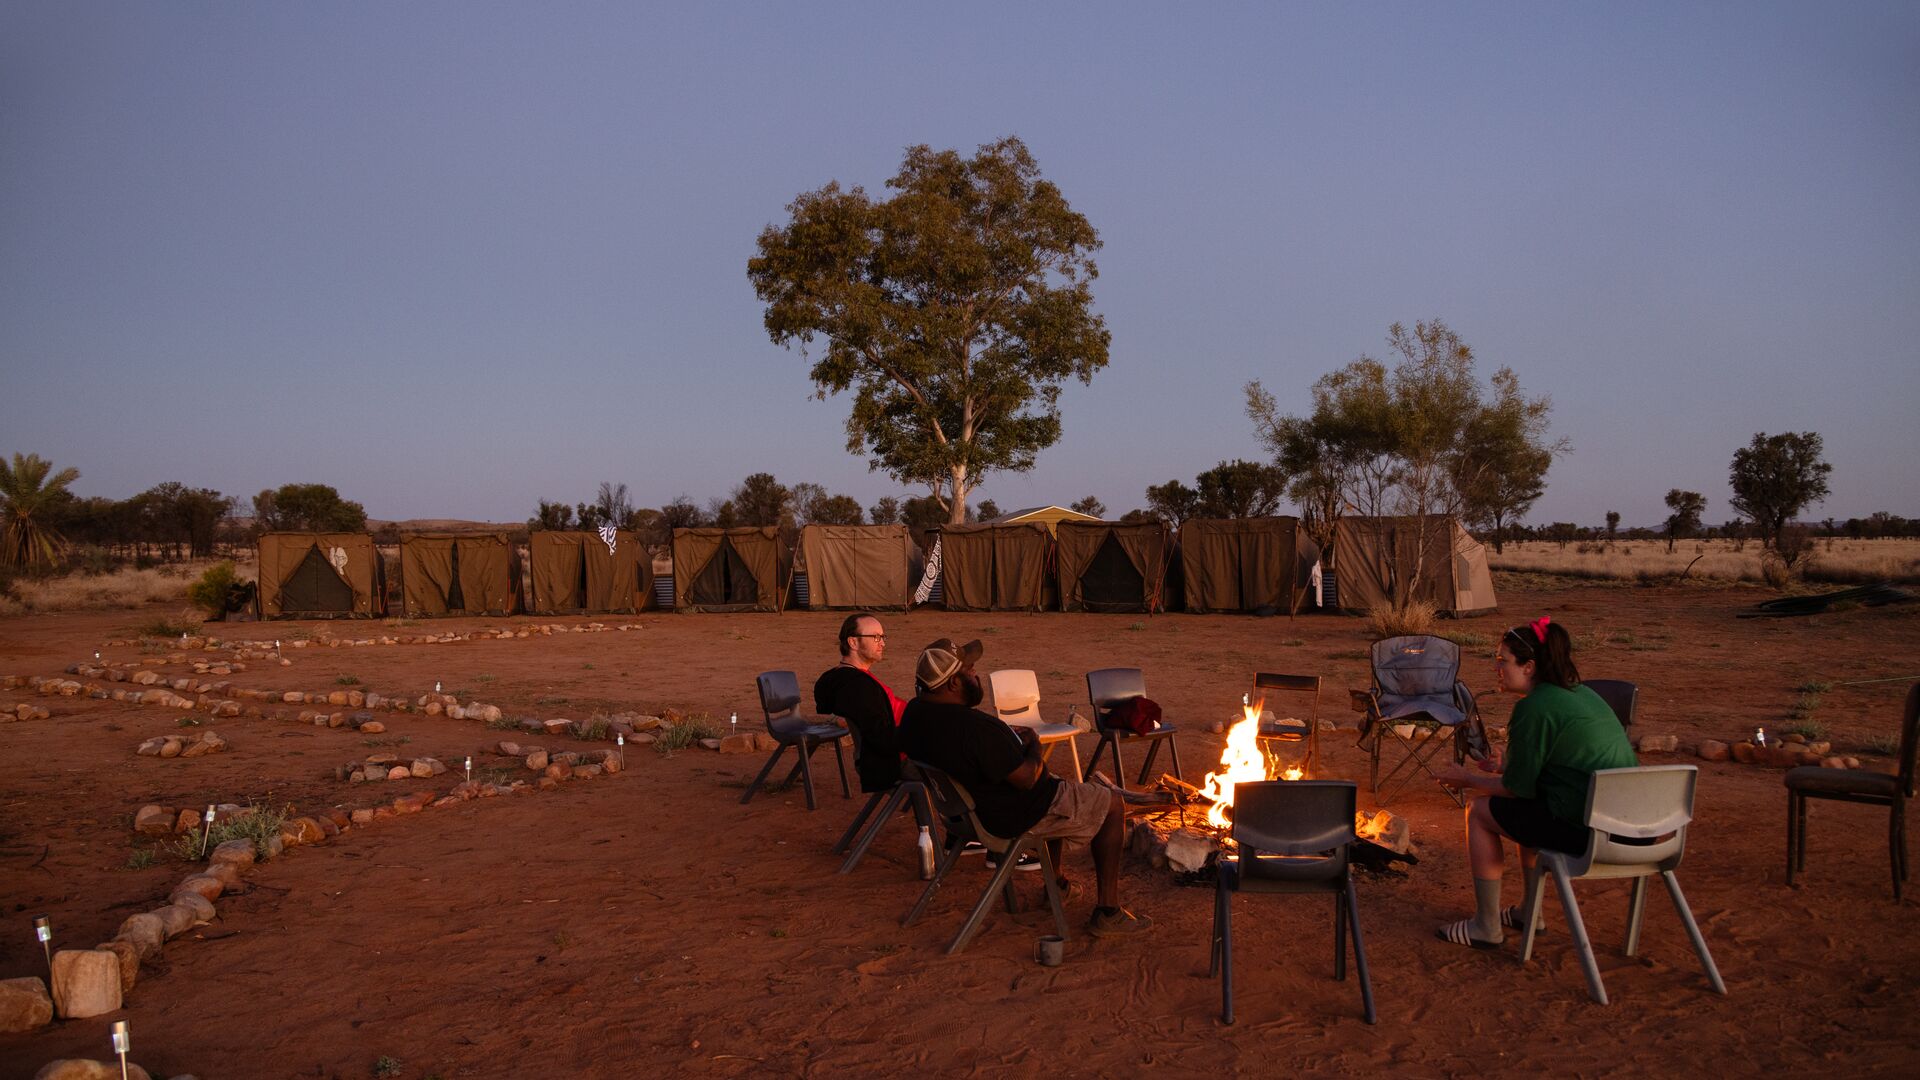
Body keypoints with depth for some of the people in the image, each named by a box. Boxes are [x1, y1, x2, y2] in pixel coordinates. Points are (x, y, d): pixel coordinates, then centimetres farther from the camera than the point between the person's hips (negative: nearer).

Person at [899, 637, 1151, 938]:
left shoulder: (915, 711, -6)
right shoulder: (976, 727, -35)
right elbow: (1026, 778, -26)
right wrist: (1034, 744, -6)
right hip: (1014, 816, -9)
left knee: (1054, 785, 35)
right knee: (1112, 804, 6)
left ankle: (1057, 883, 42)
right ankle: (1107, 912, 7)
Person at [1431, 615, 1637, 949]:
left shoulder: (1535, 707, -15)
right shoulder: (1580, 694, 14)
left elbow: (1517, 788, -10)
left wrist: (1468, 779, 6)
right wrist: (1499, 769, 26)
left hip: (1586, 829, -10)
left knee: (1480, 811, 6)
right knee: (1528, 808, 32)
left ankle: (1486, 928, 14)